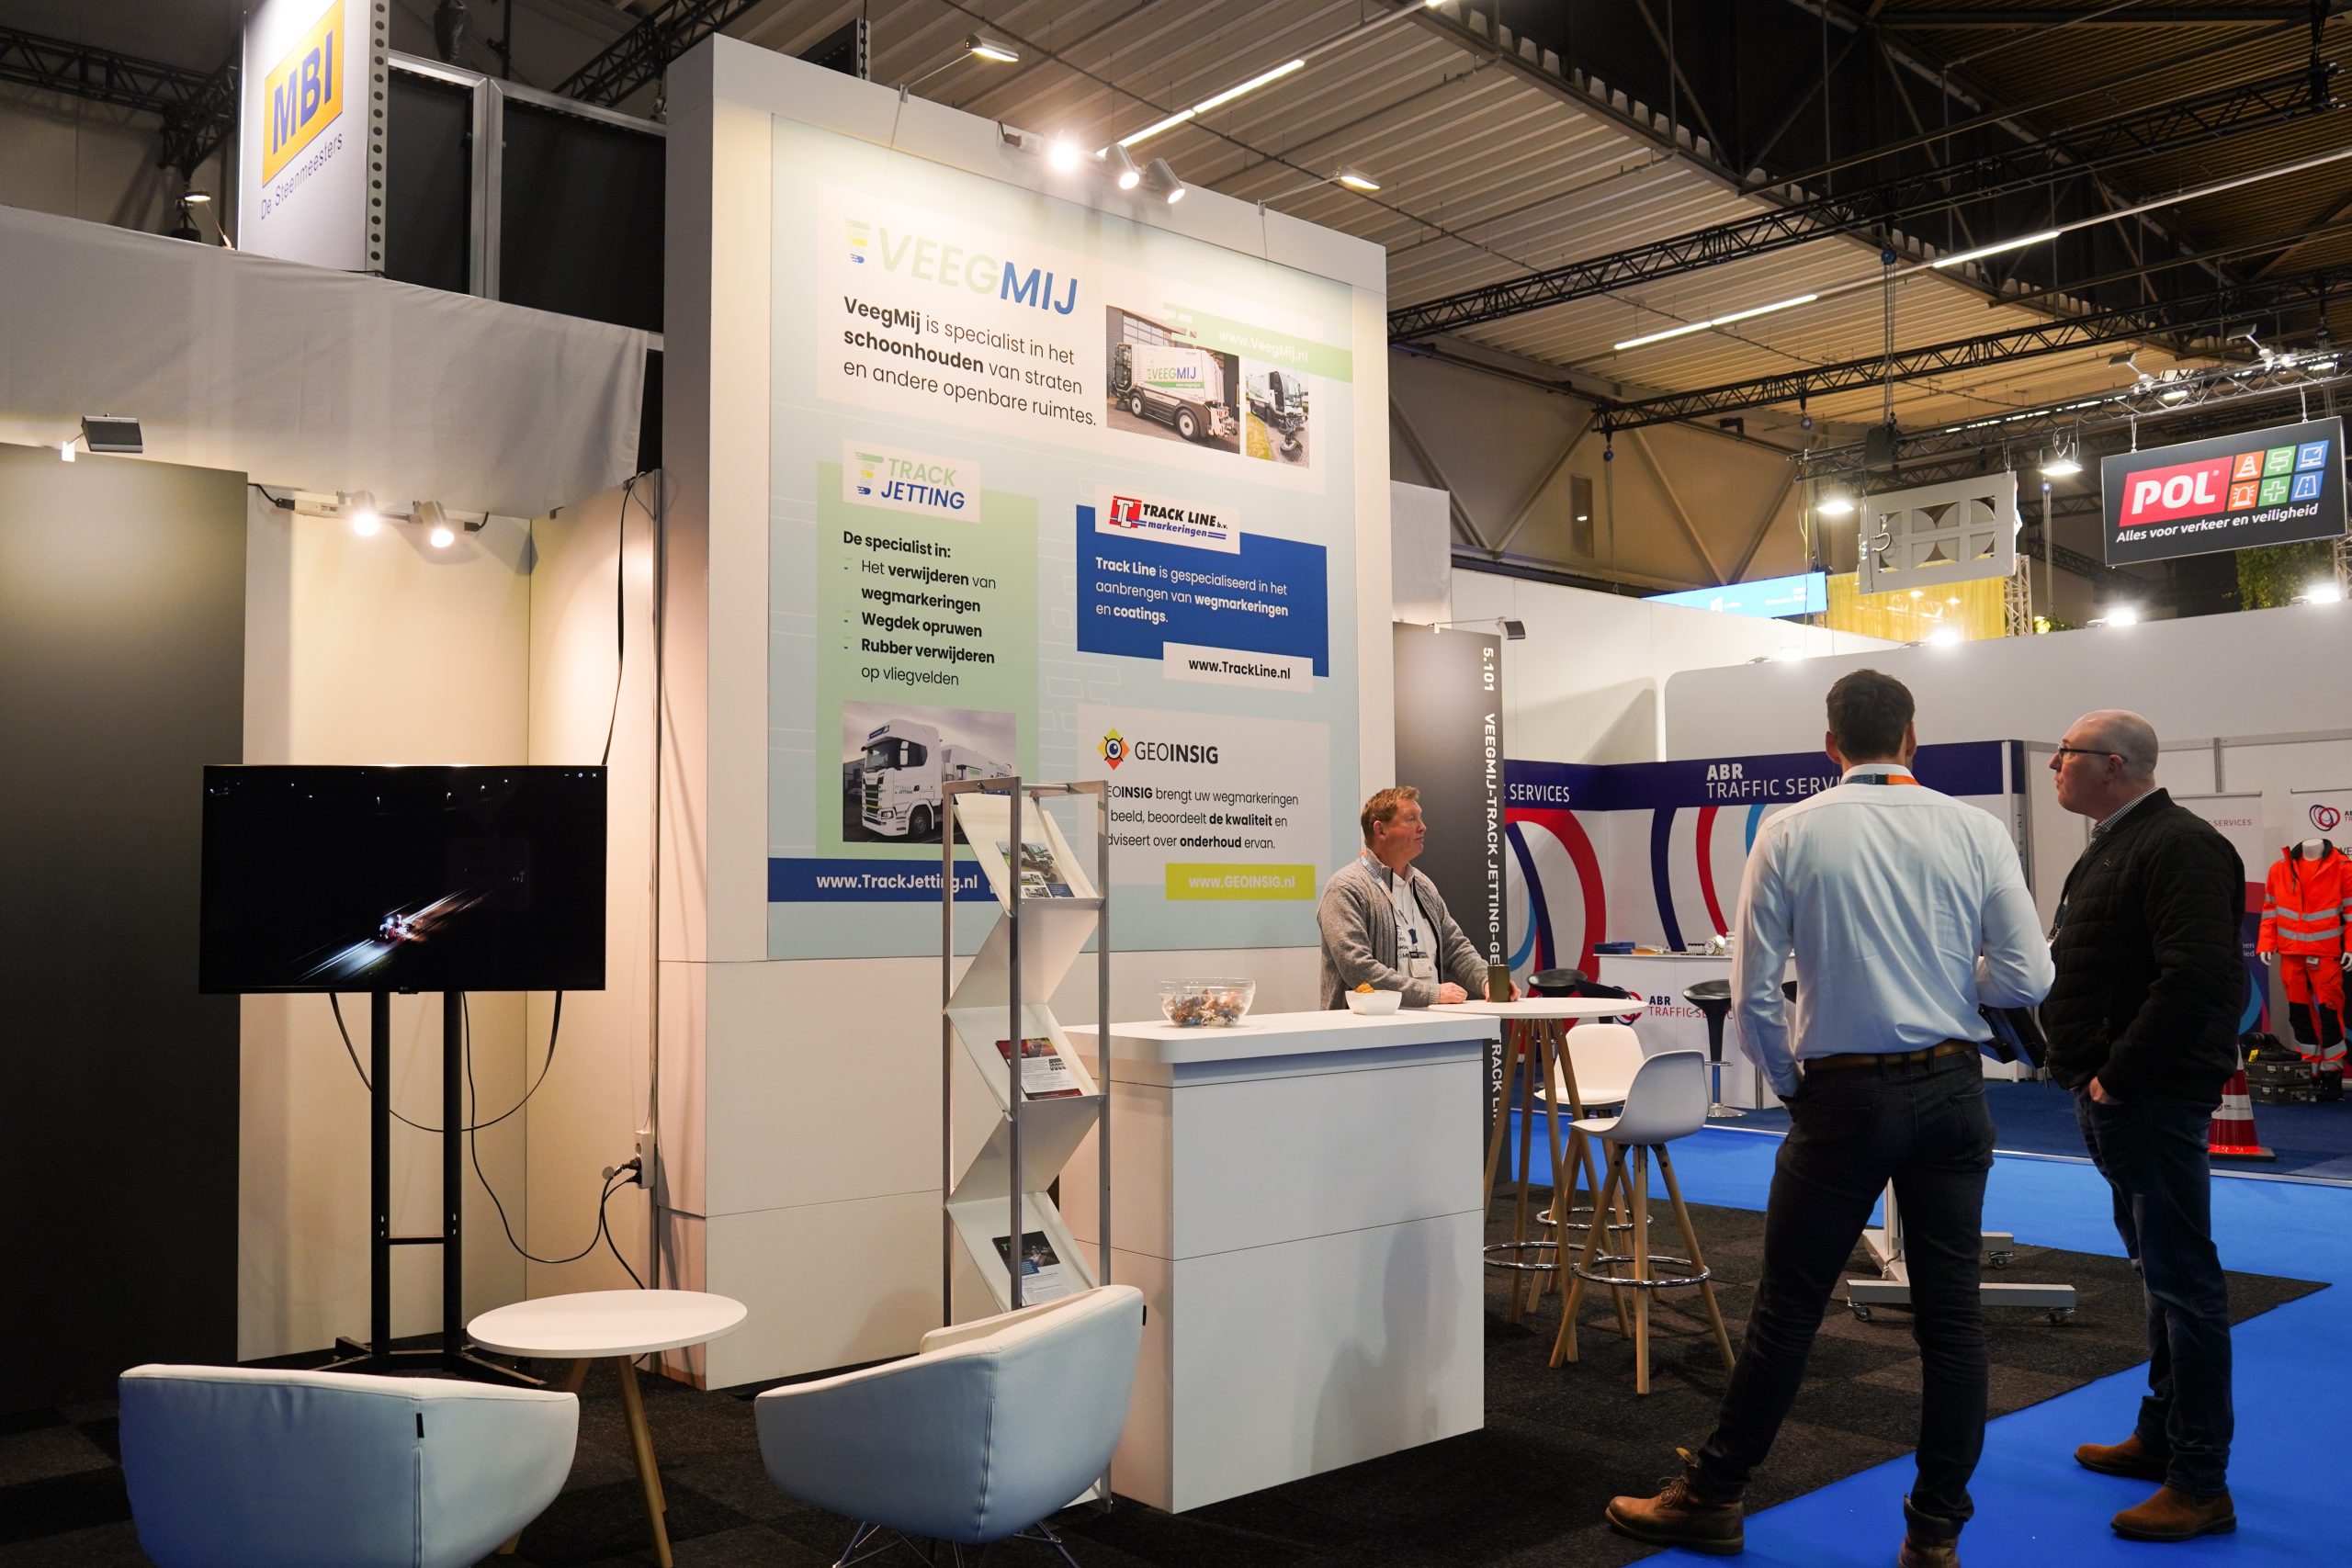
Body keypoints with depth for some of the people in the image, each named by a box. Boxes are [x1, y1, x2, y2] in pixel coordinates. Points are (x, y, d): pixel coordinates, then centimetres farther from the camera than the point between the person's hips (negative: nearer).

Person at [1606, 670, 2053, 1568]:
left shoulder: (1792, 834, -5)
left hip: (1842, 1094, -2)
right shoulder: (1975, 831, -1)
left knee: (1789, 1307, 6)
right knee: (1950, 1308, 10)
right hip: (1950, 1090, 2)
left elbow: (1752, 992, -6)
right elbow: (2027, 978, -3)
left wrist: (1786, 1085, 9)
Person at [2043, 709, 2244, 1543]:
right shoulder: (2112, 844, 16)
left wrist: (2119, 1075, -20)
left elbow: (2194, 978, -26)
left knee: (2181, 1279, -4)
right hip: (2112, 1096, 10)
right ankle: (2159, 1440, 31)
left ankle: (2201, 1487, 4)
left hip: (2151, 1099, -10)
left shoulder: (2179, 846, -16)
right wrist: (2088, 1072, 12)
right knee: (2160, 1270, 19)